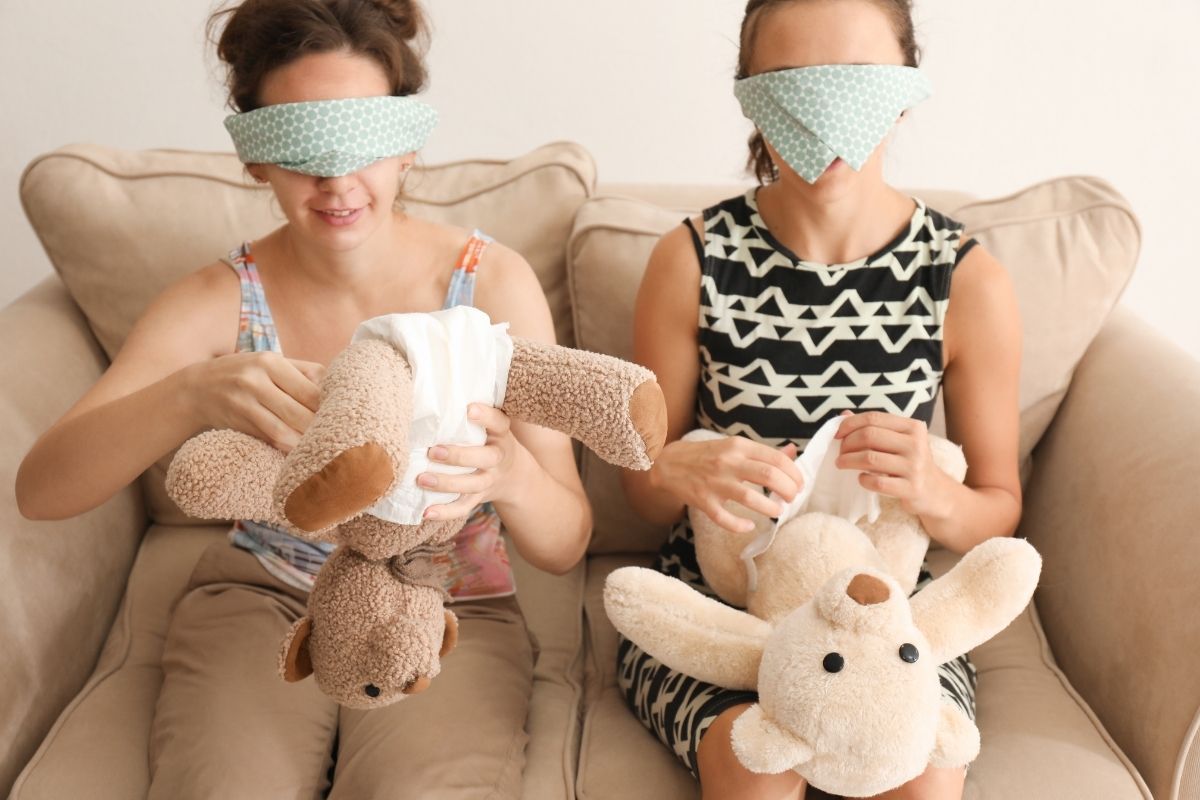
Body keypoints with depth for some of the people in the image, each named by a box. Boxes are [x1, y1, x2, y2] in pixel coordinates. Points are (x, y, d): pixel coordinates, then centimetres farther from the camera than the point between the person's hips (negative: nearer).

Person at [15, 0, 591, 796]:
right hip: (261, 599, 1)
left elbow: (566, 543, -11)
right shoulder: (224, 298, -7)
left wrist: (510, 475, -36)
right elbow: (41, 489, -17)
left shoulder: (492, 281, -11)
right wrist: (191, 395, -36)